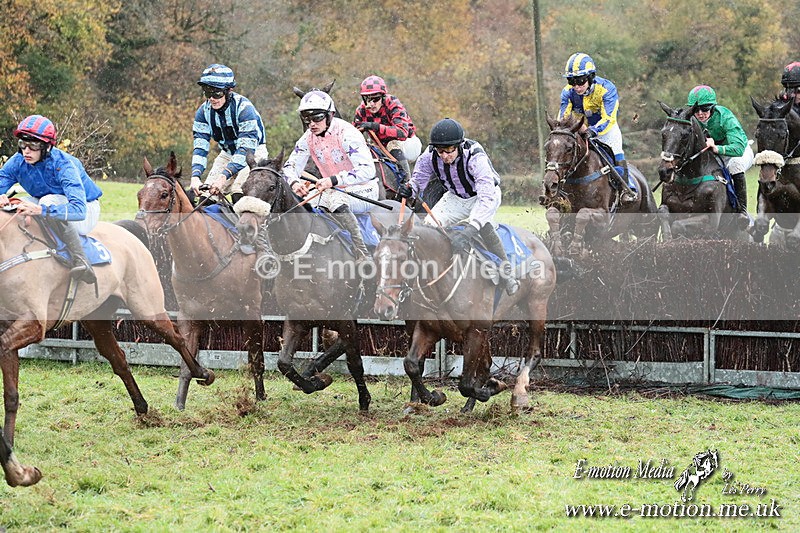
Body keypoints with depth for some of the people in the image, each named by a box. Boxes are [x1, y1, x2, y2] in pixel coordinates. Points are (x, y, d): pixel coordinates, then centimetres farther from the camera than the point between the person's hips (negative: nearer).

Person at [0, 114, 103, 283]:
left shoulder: (63, 165, -31)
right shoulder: (17, 162, -14)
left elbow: (79, 210, -42)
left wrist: (40, 209, -56)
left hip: (86, 211, -6)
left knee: (49, 201, -37)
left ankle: (81, 260, -38)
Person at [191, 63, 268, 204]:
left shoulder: (244, 108, -30)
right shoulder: (204, 111, -13)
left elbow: (246, 149, -35)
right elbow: (200, 147, -14)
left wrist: (224, 176, -45)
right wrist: (195, 176, -33)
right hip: (227, 154, 6)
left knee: (238, 192, -28)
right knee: (207, 191, -11)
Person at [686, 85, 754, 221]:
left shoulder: (725, 118, -34)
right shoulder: (693, 120, -19)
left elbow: (738, 148, -46)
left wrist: (716, 148, -63)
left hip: (741, 153, -5)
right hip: (715, 157, 5)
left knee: (735, 163, -37)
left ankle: (742, 211, -28)